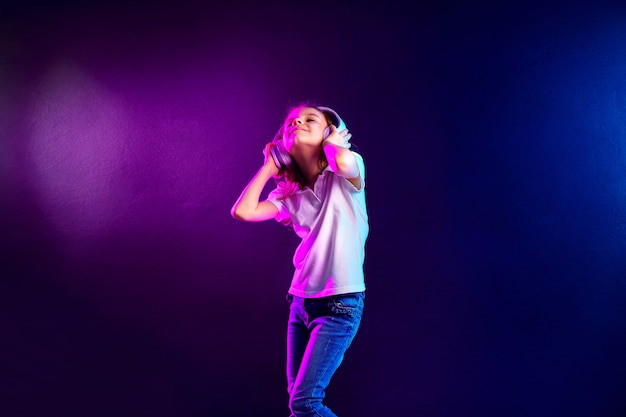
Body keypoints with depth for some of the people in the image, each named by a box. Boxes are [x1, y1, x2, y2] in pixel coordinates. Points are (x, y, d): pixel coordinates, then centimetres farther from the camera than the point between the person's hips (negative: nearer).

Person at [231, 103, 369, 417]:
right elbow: (242, 211, -4)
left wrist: (331, 141, -6)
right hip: (300, 302, 6)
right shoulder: (289, 195, 10)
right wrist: (269, 165, 6)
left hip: (340, 303, -6)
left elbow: (345, 160, -28)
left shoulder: (344, 178, -3)